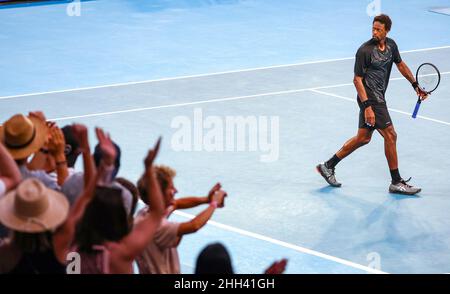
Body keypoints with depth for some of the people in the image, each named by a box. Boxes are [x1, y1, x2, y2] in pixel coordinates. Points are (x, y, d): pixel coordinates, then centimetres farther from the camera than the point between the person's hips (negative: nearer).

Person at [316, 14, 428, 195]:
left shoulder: (391, 45, 5)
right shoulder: (365, 51, -17)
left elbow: (400, 65, 23)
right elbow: (357, 80, -17)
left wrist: (415, 85, 21)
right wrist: (367, 107, -23)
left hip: (378, 97, 9)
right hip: (370, 99, -9)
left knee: (363, 138, 14)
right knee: (390, 135, -8)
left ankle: (328, 166, 22)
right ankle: (396, 183, 0)